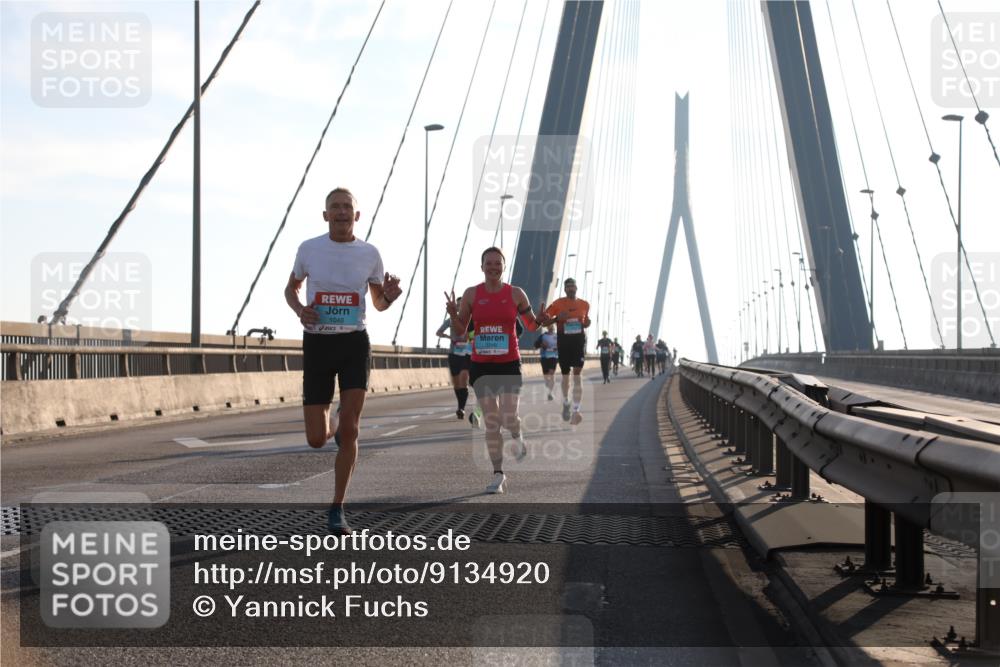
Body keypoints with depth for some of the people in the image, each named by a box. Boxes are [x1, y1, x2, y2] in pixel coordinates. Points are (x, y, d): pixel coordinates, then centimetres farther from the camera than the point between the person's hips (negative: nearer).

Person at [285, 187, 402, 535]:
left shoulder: (369, 253, 2)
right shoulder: (309, 248, 1)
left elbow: (378, 303, 13)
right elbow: (291, 288, 15)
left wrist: (389, 296, -11)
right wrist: (299, 309, -8)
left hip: (355, 343, 0)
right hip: (317, 342, 0)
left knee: (350, 430, -10)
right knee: (316, 439, -3)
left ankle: (337, 509, 3)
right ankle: (333, 422, 37)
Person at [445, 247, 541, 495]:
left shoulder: (516, 294, 0)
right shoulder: (471, 294, 2)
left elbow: (531, 325, 9)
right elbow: (459, 330, 6)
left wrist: (540, 320, -13)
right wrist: (453, 314, -14)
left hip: (509, 364, -1)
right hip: (480, 365, 1)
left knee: (509, 417, -11)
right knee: (491, 421, 0)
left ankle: (518, 437, 27)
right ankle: (498, 475, 7)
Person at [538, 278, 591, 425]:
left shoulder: (584, 305, 6)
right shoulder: (558, 304, -3)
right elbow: (543, 321, -6)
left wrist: (586, 323, 0)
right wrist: (557, 318, -22)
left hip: (579, 340, 0)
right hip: (563, 341, 0)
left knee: (577, 374, -11)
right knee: (565, 375, 11)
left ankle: (576, 410, -15)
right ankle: (566, 403, 36)